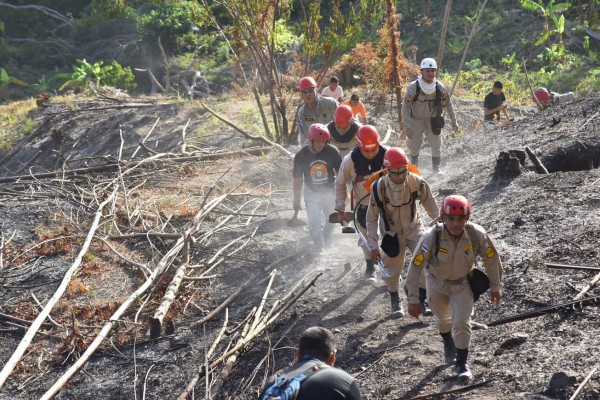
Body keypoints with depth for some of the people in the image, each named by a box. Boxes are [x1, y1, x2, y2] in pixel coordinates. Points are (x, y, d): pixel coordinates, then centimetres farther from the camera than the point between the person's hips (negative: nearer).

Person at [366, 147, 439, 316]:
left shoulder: (417, 182, -21)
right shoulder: (378, 187, -24)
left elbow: (431, 206, -3)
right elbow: (372, 218, -12)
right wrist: (373, 245, -13)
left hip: (413, 228, 1)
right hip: (391, 232, -1)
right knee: (393, 269, 3)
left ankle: (423, 300, 7)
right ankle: (395, 300, 30)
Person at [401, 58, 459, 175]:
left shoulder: (440, 87, -14)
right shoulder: (413, 87, -24)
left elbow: (448, 104, 1)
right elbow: (406, 107, -21)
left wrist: (454, 121, 4)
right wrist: (407, 126, -25)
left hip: (433, 120, 2)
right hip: (416, 120, -2)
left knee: (436, 145, -2)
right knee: (414, 146, 9)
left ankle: (436, 169, 16)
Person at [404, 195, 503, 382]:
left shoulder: (477, 234, -29)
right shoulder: (431, 237, -35)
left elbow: (492, 260, -11)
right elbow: (415, 267, -26)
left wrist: (496, 287, -1)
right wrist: (413, 299, -22)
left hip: (463, 282, 0)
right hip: (437, 282, 0)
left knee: (462, 322, -9)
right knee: (443, 319, 22)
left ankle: (461, 364, 12)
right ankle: (448, 344, 56)